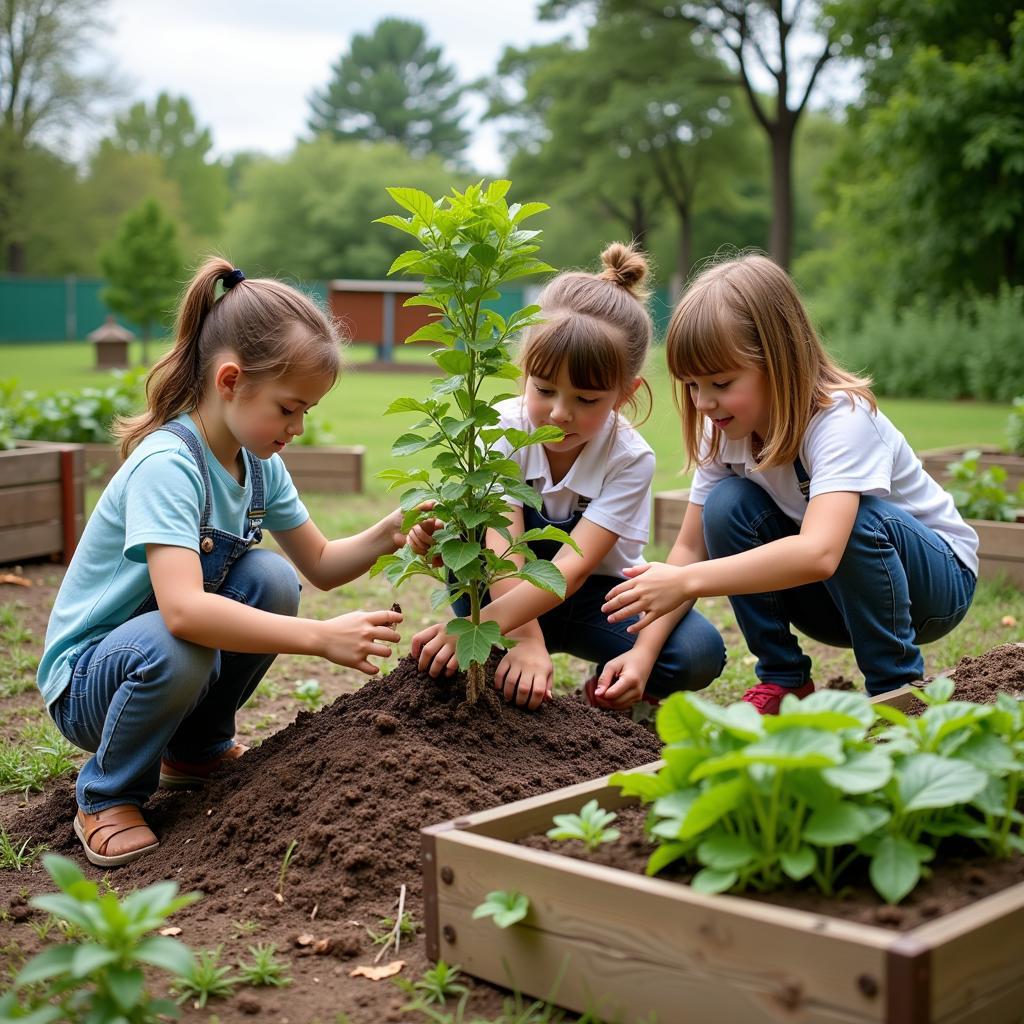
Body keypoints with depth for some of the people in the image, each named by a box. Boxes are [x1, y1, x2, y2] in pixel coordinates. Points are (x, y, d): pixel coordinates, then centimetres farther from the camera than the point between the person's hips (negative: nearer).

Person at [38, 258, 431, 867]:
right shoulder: (166, 465, -29)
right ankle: (107, 797, -7)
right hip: (86, 678, -7)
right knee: (174, 648, -38)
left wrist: (388, 535, -15)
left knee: (273, 578, -16)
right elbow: (183, 610, -43)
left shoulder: (259, 464, -2)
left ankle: (197, 748, 8)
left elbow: (321, 564, 5)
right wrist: (322, 637, -44)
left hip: (170, 640, 7)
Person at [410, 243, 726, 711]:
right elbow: (503, 547, -31)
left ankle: (607, 689, 4)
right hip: (513, 593, 1)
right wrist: (526, 639, -48)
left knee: (699, 654, -28)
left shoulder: (631, 459, -23)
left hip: (596, 595, -1)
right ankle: (493, 672, -18)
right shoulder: (503, 427, -21)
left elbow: (571, 568, -35)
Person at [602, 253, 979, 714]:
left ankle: (898, 688, -15)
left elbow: (819, 553, -47)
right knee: (727, 506, -20)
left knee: (857, 518, -36)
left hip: (938, 577, -5)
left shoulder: (844, 420, -31)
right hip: (830, 594, 5)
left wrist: (686, 581, -50)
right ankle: (784, 683, -5)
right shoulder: (725, 430, -11)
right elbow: (691, 546, -8)